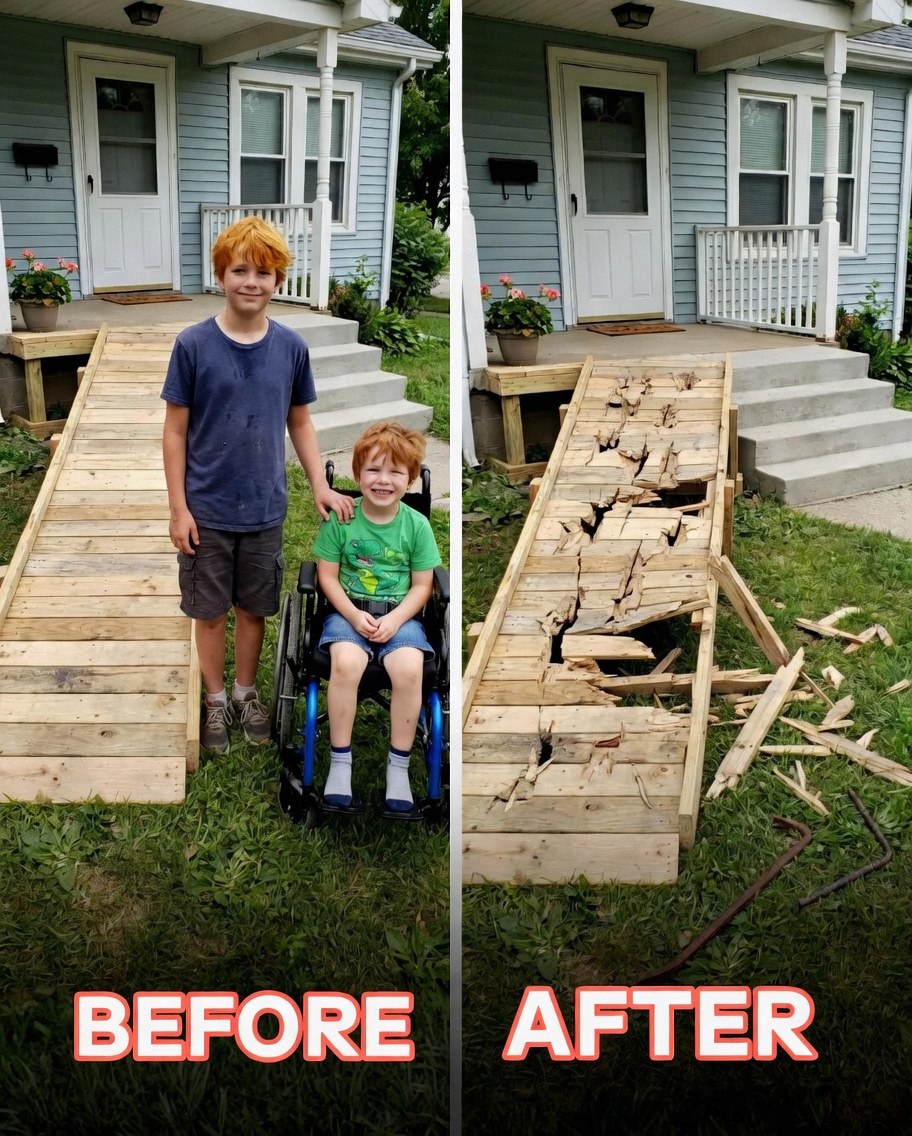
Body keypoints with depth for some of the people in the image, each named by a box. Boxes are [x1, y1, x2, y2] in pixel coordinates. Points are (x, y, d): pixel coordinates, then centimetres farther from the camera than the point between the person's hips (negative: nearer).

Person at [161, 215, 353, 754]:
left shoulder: (292, 346, -4)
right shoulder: (193, 344, -10)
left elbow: (300, 422, 7)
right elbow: (176, 431, -6)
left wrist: (321, 485, -4)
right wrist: (179, 507, -9)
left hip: (265, 508, 2)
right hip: (207, 508, -2)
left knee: (254, 608, 15)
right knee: (210, 610, 12)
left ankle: (247, 693, 35)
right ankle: (216, 700, 31)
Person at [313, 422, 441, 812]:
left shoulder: (417, 524, -2)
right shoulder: (340, 518, -4)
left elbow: (422, 585, 1)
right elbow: (327, 575, -1)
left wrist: (394, 619, -14)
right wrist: (354, 615, -15)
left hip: (400, 614, 1)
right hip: (349, 610, 0)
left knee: (409, 669, -29)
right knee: (345, 662, -32)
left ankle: (398, 765, -11)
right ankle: (340, 760, -15)